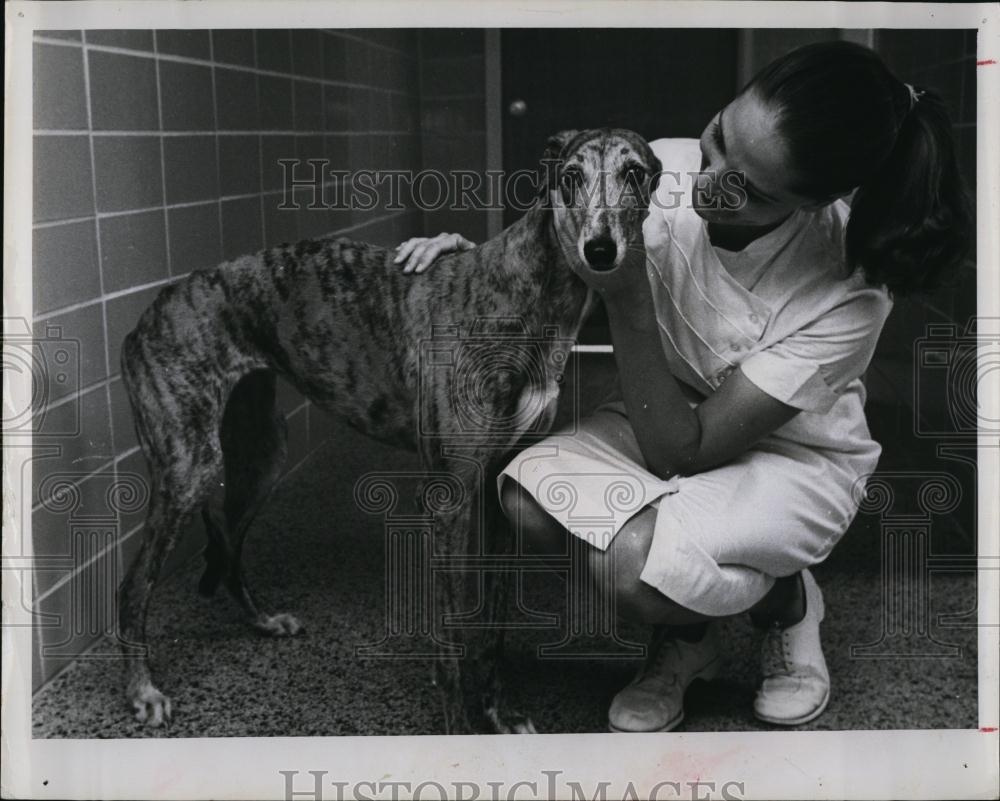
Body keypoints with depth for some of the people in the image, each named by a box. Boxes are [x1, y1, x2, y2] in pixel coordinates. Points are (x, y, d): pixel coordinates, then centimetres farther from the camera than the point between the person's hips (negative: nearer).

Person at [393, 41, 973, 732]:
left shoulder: (848, 291, -32)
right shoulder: (664, 172, -22)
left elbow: (680, 453, -30)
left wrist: (628, 301, -38)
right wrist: (479, 256, -19)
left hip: (794, 456, -4)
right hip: (668, 419, 5)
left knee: (633, 564, -33)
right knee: (528, 499, -25)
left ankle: (790, 605, 4)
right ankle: (686, 639, 5)